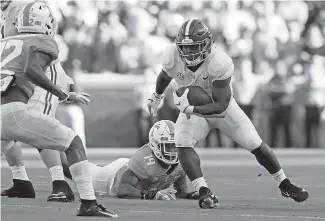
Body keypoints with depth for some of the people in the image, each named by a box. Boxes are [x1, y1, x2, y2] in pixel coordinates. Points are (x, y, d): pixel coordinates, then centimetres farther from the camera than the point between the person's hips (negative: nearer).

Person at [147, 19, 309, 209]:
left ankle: (285, 185, 18)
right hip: (193, 109, 2)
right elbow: (165, 76, 2)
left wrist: (189, 108, -45)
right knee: (183, 143, -25)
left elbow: (220, 105, -35)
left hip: (222, 107, -2)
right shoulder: (173, 57, -25)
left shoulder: (221, 63, -36)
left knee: (256, 145, -3)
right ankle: (205, 193, -24)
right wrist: (156, 96, 21)